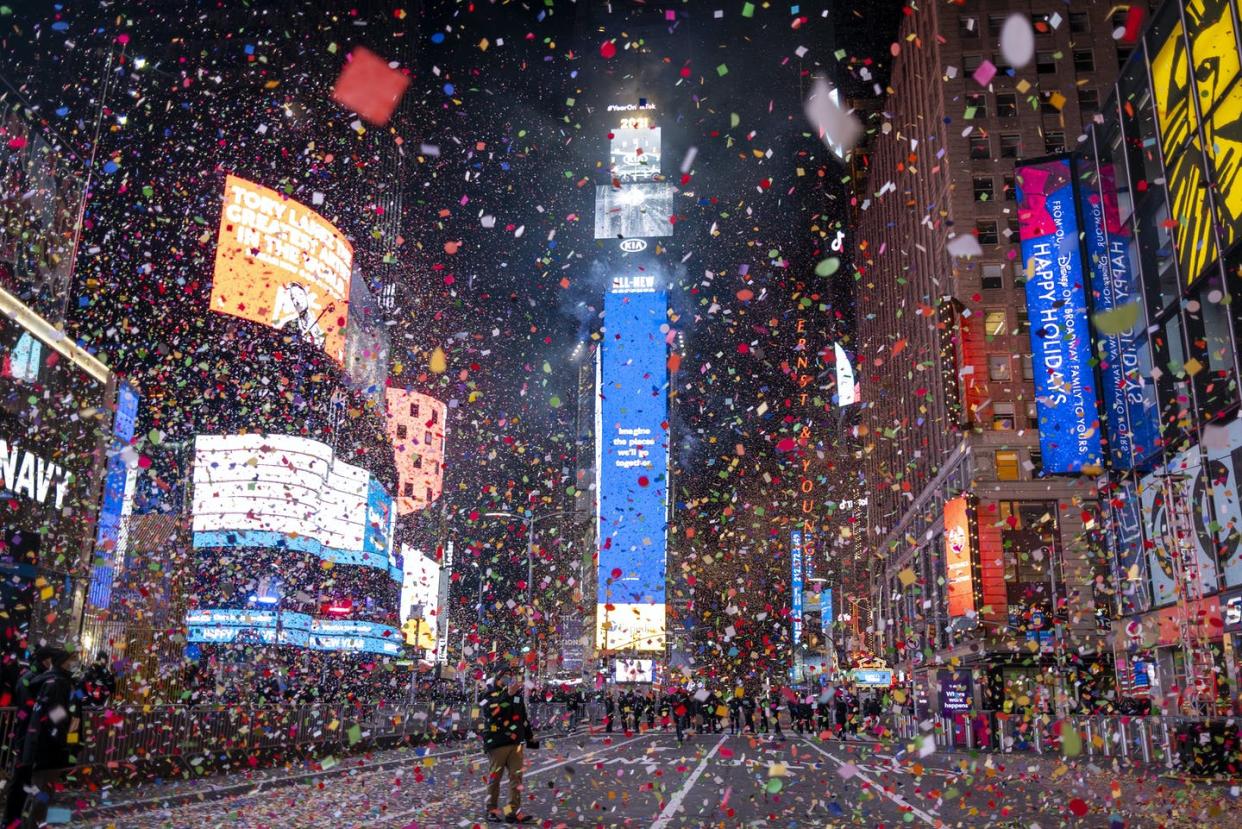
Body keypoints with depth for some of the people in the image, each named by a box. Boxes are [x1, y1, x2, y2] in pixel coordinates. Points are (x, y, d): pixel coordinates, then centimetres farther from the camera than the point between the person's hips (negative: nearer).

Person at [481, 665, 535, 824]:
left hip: (517, 742, 5)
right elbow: (492, 709, -26)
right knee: (494, 777, 2)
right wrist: (508, 694, -30)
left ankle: (513, 811, 0)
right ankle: (492, 810, 14)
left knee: (516, 777, -1)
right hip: (497, 743, -5)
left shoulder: (517, 695, 13)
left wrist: (529, 735, 29)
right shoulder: (490, 695, -3)